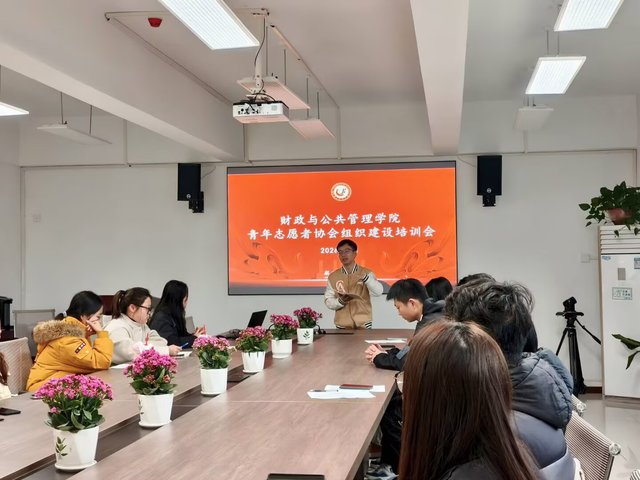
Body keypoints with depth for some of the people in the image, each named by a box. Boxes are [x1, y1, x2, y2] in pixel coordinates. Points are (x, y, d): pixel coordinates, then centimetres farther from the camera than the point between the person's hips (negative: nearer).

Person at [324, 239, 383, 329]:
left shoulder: (366, 273, 2)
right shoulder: (332, 277, 5)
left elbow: (378, 292, -11)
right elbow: (328, 301, 3)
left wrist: (365, 278, -25)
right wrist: (340, 301, -17)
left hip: (363, 324, -1)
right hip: (342, 325, 1)